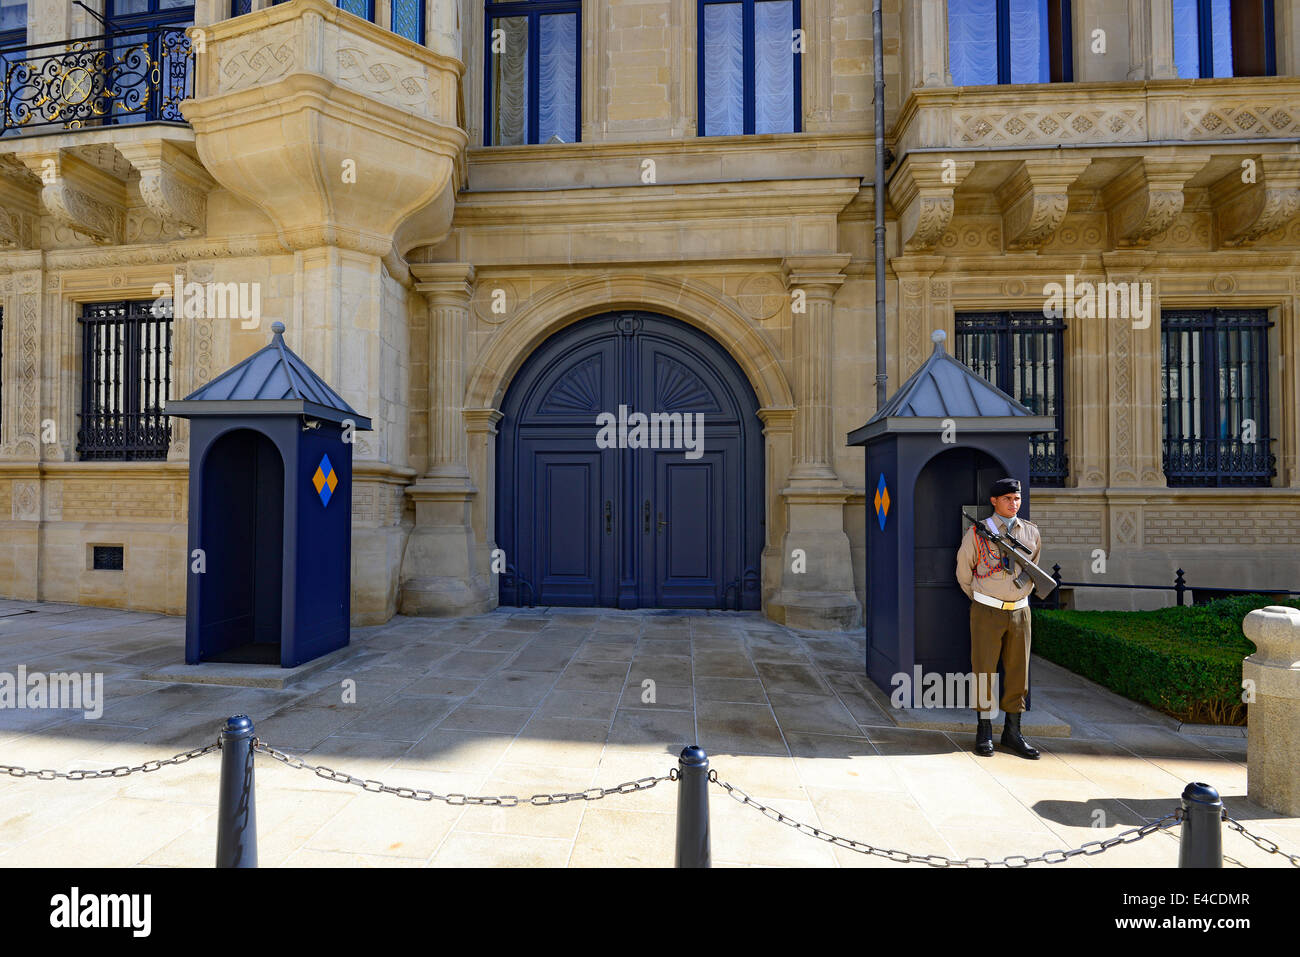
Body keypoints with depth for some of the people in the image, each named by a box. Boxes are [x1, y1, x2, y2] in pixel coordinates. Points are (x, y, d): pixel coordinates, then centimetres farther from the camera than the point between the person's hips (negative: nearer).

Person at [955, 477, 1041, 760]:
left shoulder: (1031, 532, 6)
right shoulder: (977, 532, -6)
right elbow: (963, 571, 5)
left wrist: (1020, 595, 16)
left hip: (1019, 612, 4)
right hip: (986, 612, -4)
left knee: (1018, 673, 8)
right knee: (984, 672, 1)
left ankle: (1012, 732, 21)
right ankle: (984, 734, 12)